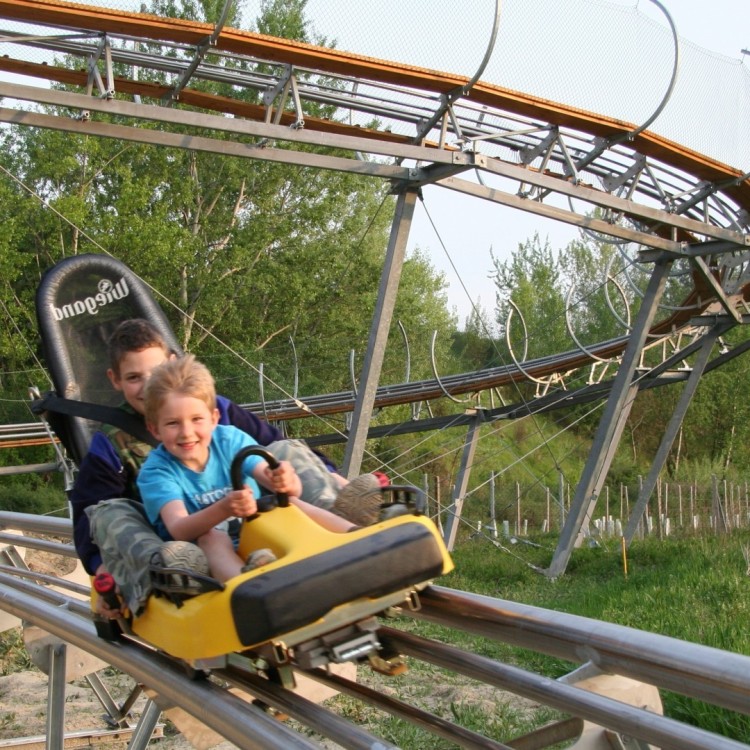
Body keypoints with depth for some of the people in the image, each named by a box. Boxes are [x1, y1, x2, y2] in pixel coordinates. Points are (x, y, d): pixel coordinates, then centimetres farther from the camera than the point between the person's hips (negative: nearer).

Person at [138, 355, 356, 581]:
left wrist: (287, 483, -43)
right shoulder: (156, 471, -11)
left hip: (262, 541, 3)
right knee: (211, 536, -33)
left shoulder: (231, 439, -5)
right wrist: (224, 509, -48)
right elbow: (178, 530, -29)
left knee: (289, 502, -20)